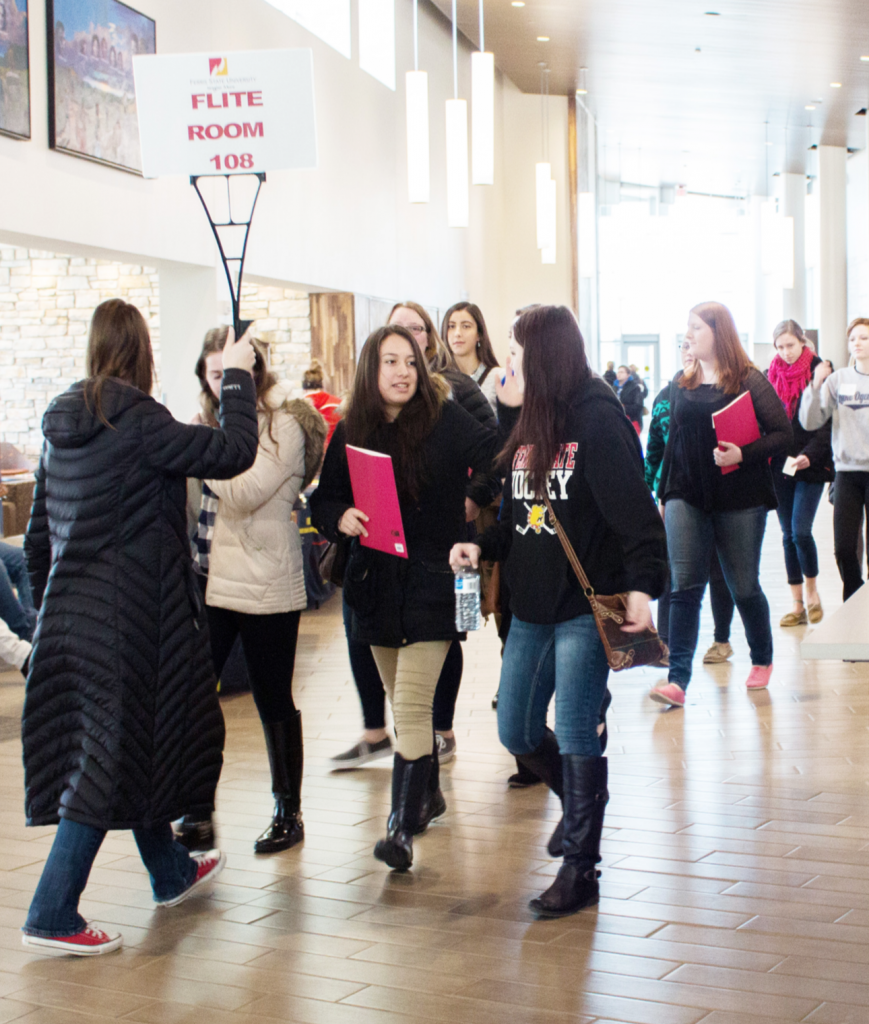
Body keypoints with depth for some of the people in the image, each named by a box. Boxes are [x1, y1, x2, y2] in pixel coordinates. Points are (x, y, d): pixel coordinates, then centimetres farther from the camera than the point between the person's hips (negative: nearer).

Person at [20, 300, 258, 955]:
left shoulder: (62, 423, 8)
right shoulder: (140, 422, -16)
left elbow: (38, 533, 13)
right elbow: (233, 452, -15)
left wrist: (49, 606, 22)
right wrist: (238, 377, -2)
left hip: (69, 613, 8)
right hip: (126, 614, -8)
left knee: (137, 740, 20)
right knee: (111, 754, 0)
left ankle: (171, 873, 37)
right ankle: (53, 915, 2)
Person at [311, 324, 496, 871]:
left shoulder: (447, 419, -7)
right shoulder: (352, 432, 4)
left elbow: (499, 461, -19)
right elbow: (323, 498, 11)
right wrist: (341, 517, -10)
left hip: (432, 583, -5)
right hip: (376, 584, 5)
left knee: (412, 704, -11)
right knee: (405, 701, 18)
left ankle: (405, 825, -4)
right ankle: (428, 794, 38)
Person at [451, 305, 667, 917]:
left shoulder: (598, 418, -11)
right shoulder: (530, 425, 14)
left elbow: (634, 509, -19)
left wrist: (643, 584, -30)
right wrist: (482, 547, 3)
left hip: (586, 605, -8)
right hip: (532, 603, 8)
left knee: (576, 736, -3)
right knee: (516, 732, 13)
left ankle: (581, 866, 10)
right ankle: (580, 801, 39)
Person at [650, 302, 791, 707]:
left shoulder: (750, 381, -5)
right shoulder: (683, 383, 9)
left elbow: (783, 433, -8)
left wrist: (742, 454, -23)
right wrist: (664, 494, 16)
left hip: (739, 501, -3)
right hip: (687, 498, 3)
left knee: (744, 586, 8)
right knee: (685, 585, -8)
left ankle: (762, 659, 33)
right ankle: (677, 678, -11)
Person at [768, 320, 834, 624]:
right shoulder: (771, 376, 9)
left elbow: (827, 422, -9)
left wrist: (810, 455, -22)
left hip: (811, 466, -4)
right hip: (779, 466, 4)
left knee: (800, 531, -12)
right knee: (788, 535, 6)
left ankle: (812, 593, 11)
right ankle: (798, 604, 12)